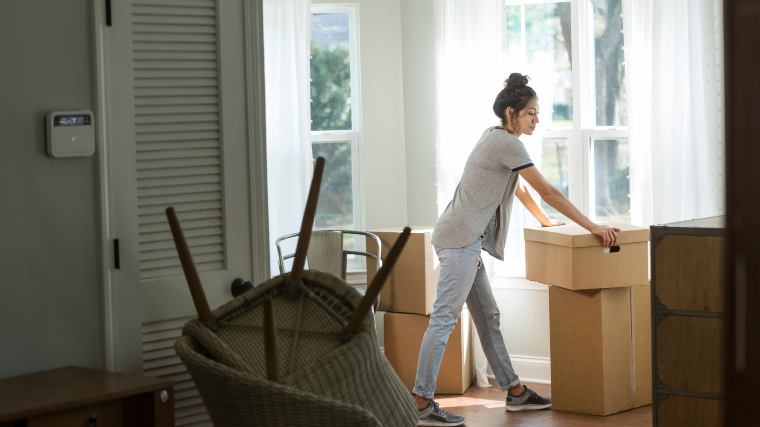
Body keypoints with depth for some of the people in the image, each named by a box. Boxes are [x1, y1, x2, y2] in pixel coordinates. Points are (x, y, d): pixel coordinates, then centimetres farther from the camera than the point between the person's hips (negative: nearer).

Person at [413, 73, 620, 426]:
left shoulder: (497, 138, 18)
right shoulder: (508, 144, -11)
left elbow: (519, 188, 30)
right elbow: (547, 191, -12)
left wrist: (546, 222, 34)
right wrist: (592, 227, -9)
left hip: (465, 238, 11)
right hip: (462, 238, -11)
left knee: (487, 316, 13)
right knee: (445, 317, -11)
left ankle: (514, 391, 19)